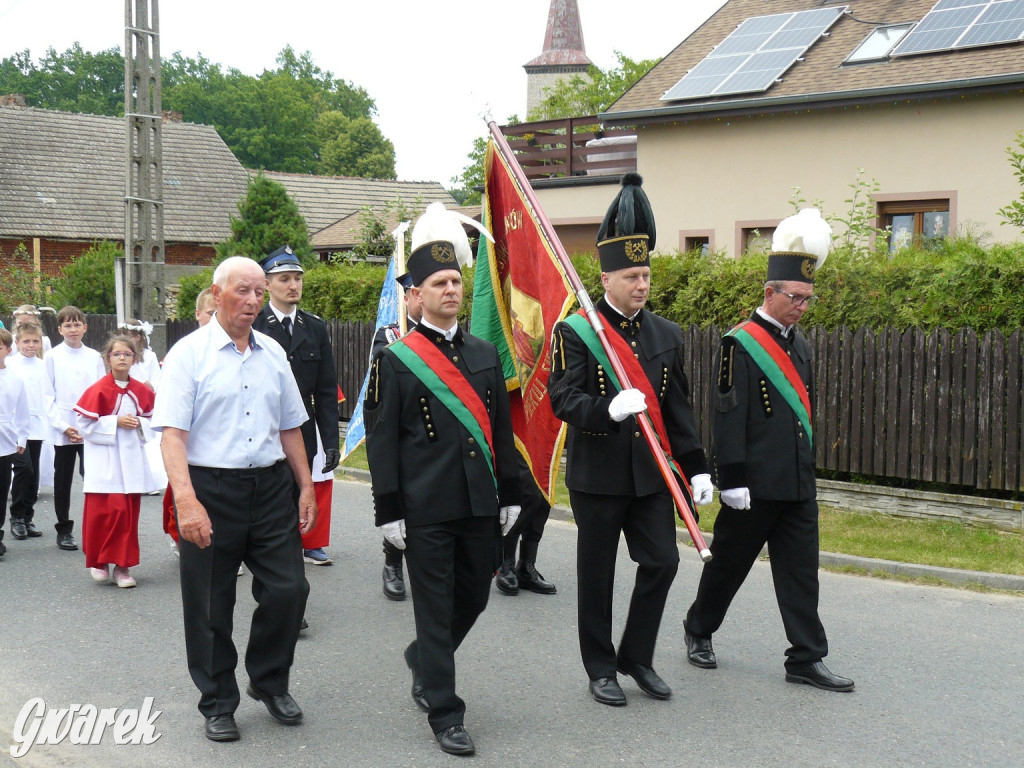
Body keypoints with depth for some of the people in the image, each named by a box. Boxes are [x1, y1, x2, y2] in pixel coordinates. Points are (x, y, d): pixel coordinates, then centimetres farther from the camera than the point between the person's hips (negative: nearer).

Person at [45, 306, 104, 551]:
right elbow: (48, 396, -1)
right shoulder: (52, 357, 1)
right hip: (62, 431, -1)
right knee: (63, 481, 9)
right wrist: (64, 426, -10)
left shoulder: (94, 357, 6)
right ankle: (64, 530, 20)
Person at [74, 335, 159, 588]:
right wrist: (116, 422, -15)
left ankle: (123, 566, 14)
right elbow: (85, 425, -9)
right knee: (108, 511, -8)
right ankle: (98, 562, 11)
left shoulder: (142, 391, 5)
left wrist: (139, 424, -7)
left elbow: (153, 422, 14)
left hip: (132, 459, 4)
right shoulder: (98, 390, -8)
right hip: (105, 461, -4)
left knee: (130, 513, 5)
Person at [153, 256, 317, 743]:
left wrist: (306, 487, 13)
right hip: (211, 490, -4)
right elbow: (172, 434, -14)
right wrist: (187, 501, -24)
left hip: (271, 486, 4)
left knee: (288, 588, 3)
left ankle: (269, 683, 27)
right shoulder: (189, 354, -6)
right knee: (210, 605, 6)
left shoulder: (273, 353, 11)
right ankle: (218, 705, 23)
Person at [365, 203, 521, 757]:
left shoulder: (484, 354, 10)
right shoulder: (395, 361, -5)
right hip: (426, 509, -5)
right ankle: (445, 715, 12)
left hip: (480, 505, 5)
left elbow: (501, 430, 15)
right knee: (435, 607, 1)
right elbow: (380, 441, -5)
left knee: (473, 598, 15)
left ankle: (424, 659, 42)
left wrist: (509, 495, 13)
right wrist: (389, 512, -9)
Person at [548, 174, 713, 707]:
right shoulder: (574, 333, -8)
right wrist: (609, 409, -34)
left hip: (651, 474, 5)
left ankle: (638, 656, 20)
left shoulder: (667, 334, 8)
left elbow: (678, 407, 11)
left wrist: (696, 467, 7)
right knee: (597, 576, 6)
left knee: (662, 562, 1)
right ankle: (601, 669, 21)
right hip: (597, 477, -4)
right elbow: (563, 399, -16)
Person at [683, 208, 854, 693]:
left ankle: (806, 660, 10)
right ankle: (698, 631, 29)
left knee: (800, 571, 6)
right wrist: (732, 480, -18)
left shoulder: (797, 343, 13)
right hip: (755, 484, -7)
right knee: (729, 562, 9)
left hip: (797, 484, 7)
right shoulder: (740, 344, -12)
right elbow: (728, 415, -16)